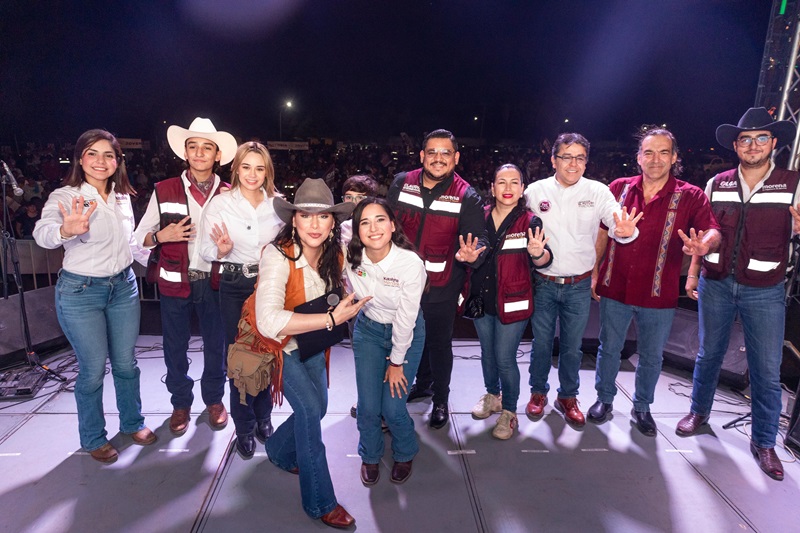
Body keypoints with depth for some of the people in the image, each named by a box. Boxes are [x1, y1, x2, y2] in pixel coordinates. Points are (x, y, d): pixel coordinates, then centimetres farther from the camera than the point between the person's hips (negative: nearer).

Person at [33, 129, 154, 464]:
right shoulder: (65, 197, -12)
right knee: (93, 370, 4)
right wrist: (66, 230, -53)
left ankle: (132, 422, 34)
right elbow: (43, 232, -32)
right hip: (80, 292, -4)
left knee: (126, 363, 14)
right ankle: (93, 438, 26)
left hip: (124, 286, 5)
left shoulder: (122, 197, 5)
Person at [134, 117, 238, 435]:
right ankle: (181, 403, 32)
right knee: (175, 347, 11)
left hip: (215, 281, 0)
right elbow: (140, 237, 4)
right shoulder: (165, 191, 0)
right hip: (176, 282, 0)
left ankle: (214, 399, 34)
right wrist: (162, 235, -16)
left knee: (216, 345, 12)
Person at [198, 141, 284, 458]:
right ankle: (244, 427, 23)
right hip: (234, 287, -1)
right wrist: (222, 250, -24)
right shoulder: (220, 203, -4)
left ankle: (263, 418, 31)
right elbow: (206, 251, -3)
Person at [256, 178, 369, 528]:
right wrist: (331, 319, -43)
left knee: (317, 408, 12)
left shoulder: (334, 255, -12)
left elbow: (341, 295, 11)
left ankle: (279, 451, 44)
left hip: (310, 340, 6)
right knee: (309, 407, -14)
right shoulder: (278, 256, -32)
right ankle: (319, 502, 5)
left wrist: (348, 308, -10)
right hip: (276, 341, -6)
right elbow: (269, 322, -44)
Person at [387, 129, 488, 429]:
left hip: (441, 287, -3)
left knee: (439, 343, 11)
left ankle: (440, 399, 34)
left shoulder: (467, 197, -12)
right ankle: (422, 384, 48)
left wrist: (470, 254, -38)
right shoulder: (402, 183, -3)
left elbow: (478, 240, -16)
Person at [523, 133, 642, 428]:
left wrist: (625, 231, -35)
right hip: (543, 283, 0)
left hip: (579, 285, 0)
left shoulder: (598, 191, -5)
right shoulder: (535, 191, -5)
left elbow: (618, 225, -13)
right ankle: (538, 392, 34)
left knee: (572, 346, 13)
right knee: (541, 343, 12)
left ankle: (568, 397, 34)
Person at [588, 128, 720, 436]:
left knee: (652, 357, 15)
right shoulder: (619, 188, 0)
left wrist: (704, 245, -39)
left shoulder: (690, 197, -4)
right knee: (609, 349, 15)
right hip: (615, 289, 1)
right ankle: (604, 399, 36)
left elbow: (712, 231, -15)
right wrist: (593, 273, 4)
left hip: (658, 295, 0)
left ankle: (642, 407, 37)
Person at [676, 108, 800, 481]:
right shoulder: (717, 184, 4)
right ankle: (699, 411, 37)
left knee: (767, 371, 4)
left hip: (764, 291, -1)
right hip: (715, 284, 2)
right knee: (708, 355, 15)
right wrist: (693, 273, 5)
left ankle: (763, 442, 22)